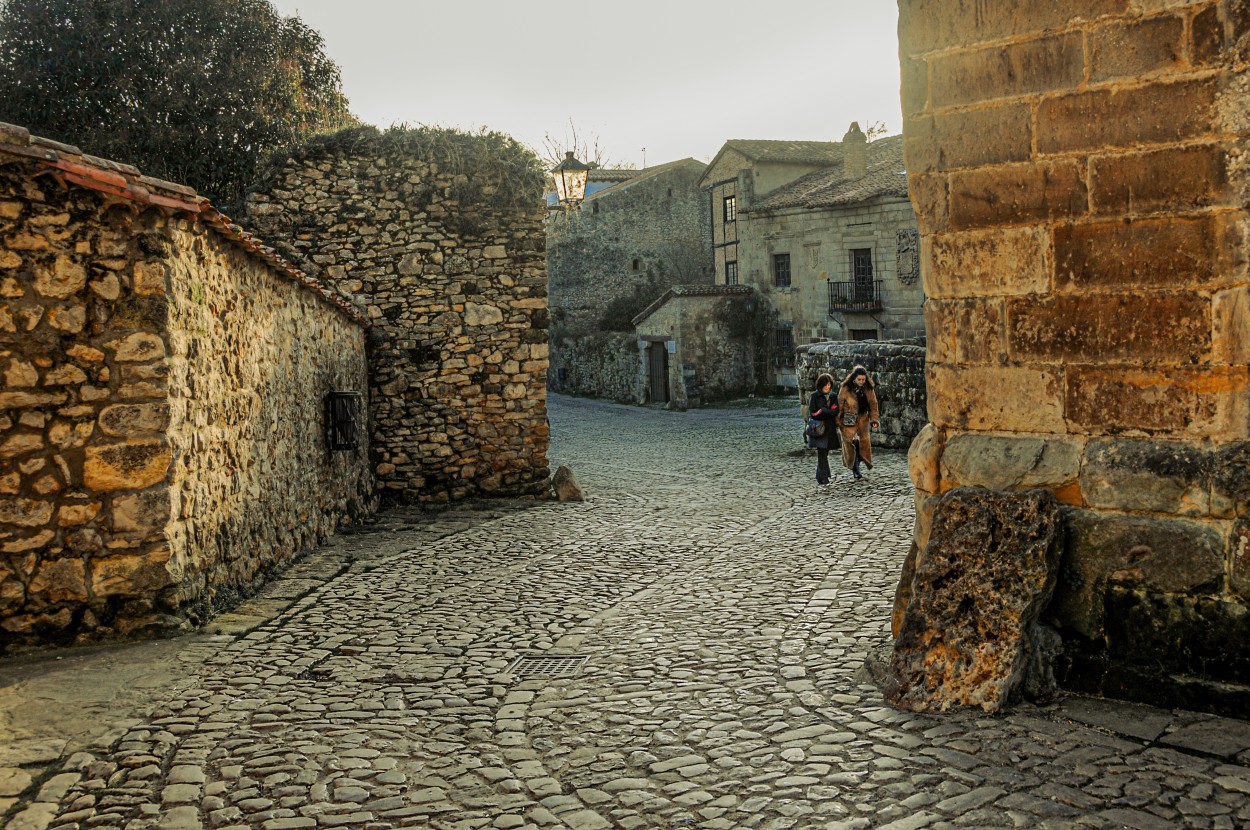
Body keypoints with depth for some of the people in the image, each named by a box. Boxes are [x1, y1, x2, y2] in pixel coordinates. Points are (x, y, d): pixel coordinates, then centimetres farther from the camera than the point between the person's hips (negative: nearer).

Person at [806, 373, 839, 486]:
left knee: (824, 452, 8)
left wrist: (822, 411, -13)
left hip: (830, 429, 4)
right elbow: (812, 413, -9)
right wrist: (829, 411, -9)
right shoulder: (814, 396, -2)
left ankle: (819, 477, 18)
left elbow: (836, 411, 0)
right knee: (822, 452, -11)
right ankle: (824, 477, -15)